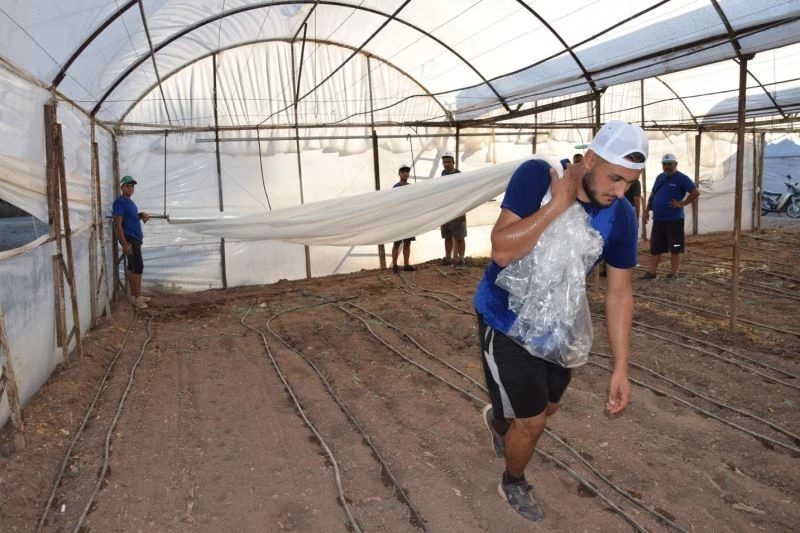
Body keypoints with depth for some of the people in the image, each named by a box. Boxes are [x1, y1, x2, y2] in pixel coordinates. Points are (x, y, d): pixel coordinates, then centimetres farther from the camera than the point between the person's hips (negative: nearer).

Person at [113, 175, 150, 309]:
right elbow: (118, 225, -18)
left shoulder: (130, 202, 16)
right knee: (138, 267, -10)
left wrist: (141, 214, 6)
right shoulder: (119, 202, -13)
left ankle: (134, 295, 19)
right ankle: (137, 297, -6)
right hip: (129, 239, -9)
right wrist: (125, 244, -23)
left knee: (132, 267, 12)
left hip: (136, 238, 9)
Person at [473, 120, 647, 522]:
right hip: (506, 319, -5)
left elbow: (619, 293, -7)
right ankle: (513, 484, 37)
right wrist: (560, 202, -36)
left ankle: (497, 419, 59)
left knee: (546, 407, 24)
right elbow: (502, 252, -34)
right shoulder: (536, 176, -26)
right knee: (532, 420, 4)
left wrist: (620, 368, -8)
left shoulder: (621, 217, -14)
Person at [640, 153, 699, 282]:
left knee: (675, 249, 1)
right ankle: (652, 272, 16)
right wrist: (647, 211, 12)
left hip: (674, 220, -7)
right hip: (658, 220, 7)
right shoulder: (660, 177, 13)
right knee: (655, 248, 9)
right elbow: (652, 195, 19)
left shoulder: (681, 178, -7)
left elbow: (695, 192, -14)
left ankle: (673, 274, 7)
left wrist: (683, 203, -15)